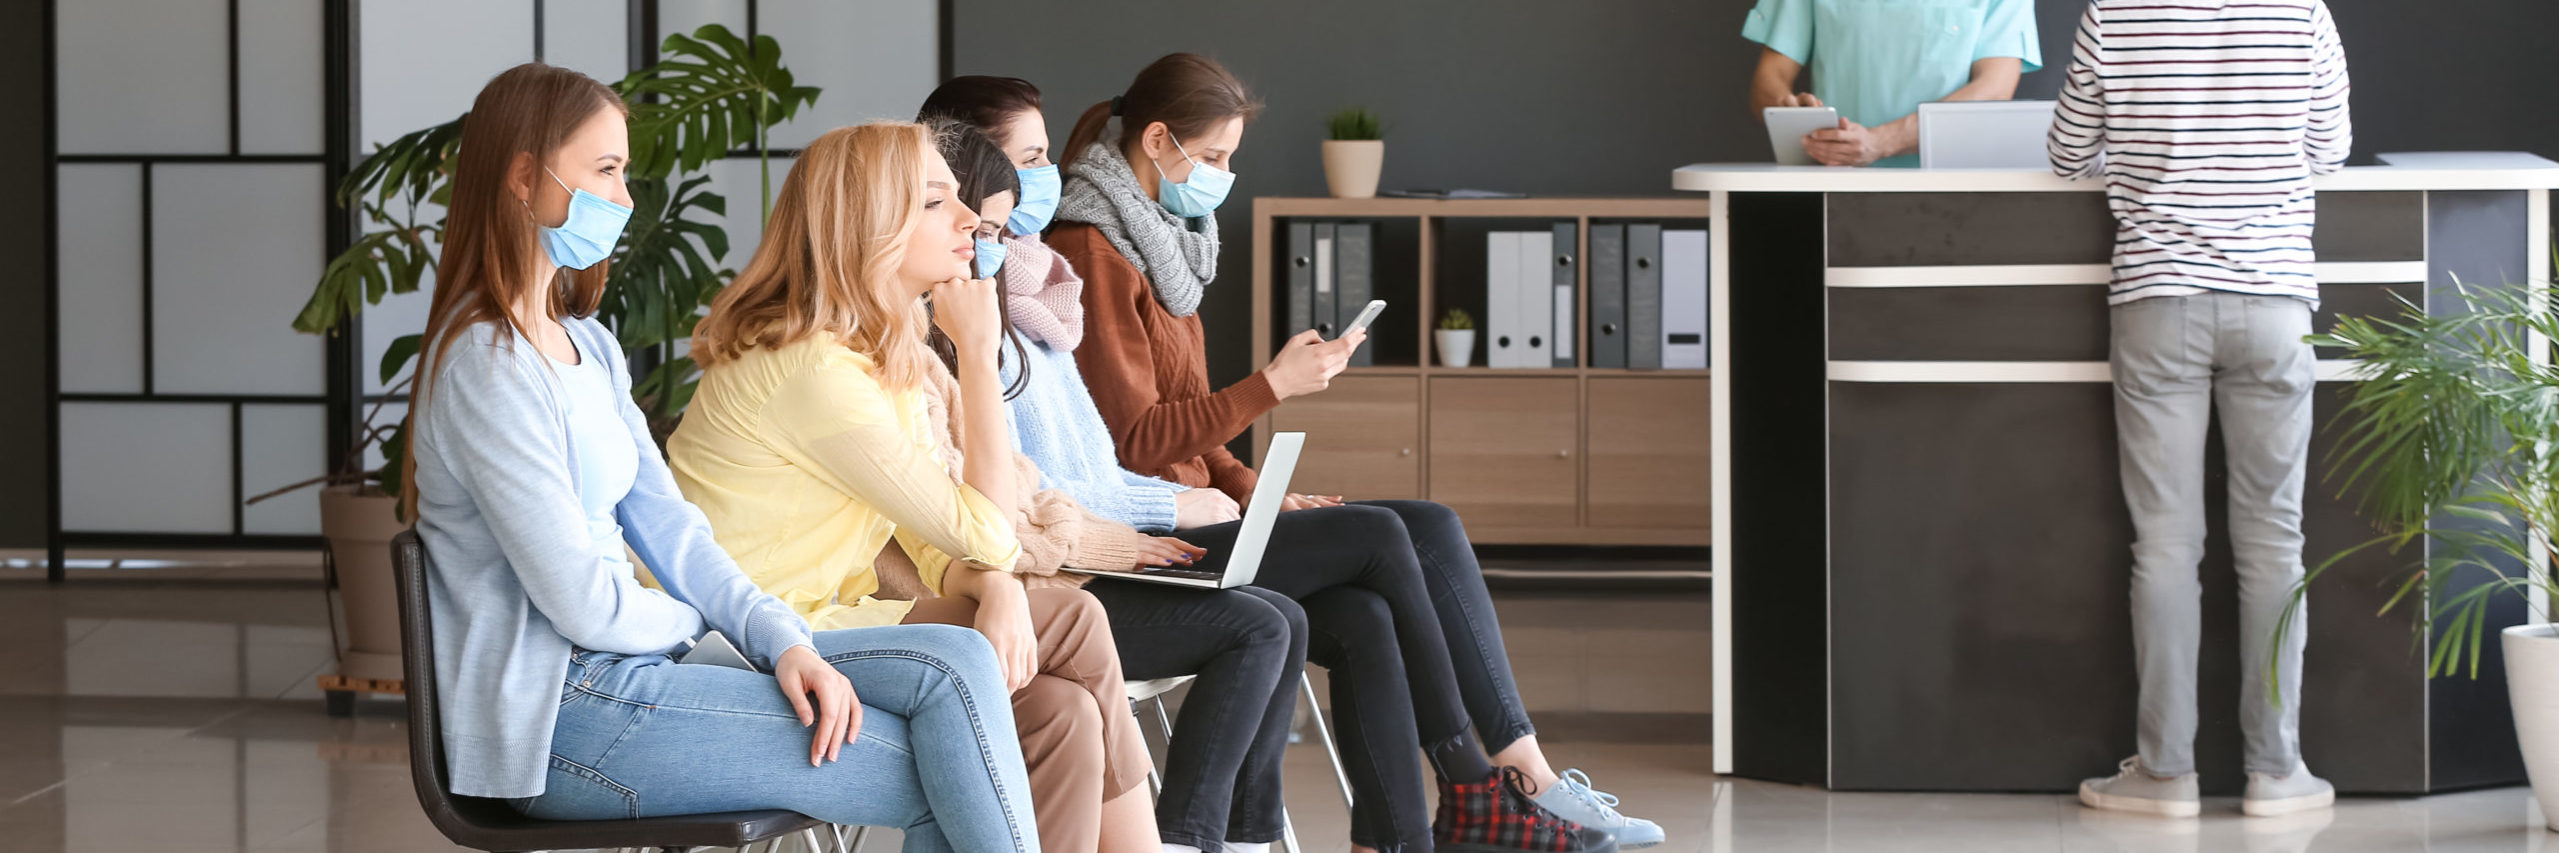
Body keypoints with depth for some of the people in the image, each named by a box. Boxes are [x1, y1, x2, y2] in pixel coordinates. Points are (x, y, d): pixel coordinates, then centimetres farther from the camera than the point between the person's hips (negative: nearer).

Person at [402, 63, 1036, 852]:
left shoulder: (587, 344, 15)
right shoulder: (486, 365, -15)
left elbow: (668, 525, 10)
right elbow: (583, 604, -18)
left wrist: (786, 643, -6)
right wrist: (691, 618, 3)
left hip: (621, 662, 9)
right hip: (559, 719, -9)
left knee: (957, 665, -6)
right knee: (938, 779, -12)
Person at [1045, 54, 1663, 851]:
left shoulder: (1159, 241, 20)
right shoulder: (1092, 255, -11)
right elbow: (1135, 441, -17)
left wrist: (1250, 488, 5)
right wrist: (1271, 385, -16)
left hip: (1188, 512, 9)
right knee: (1380, 537, -19)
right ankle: (1472, 781, -6)